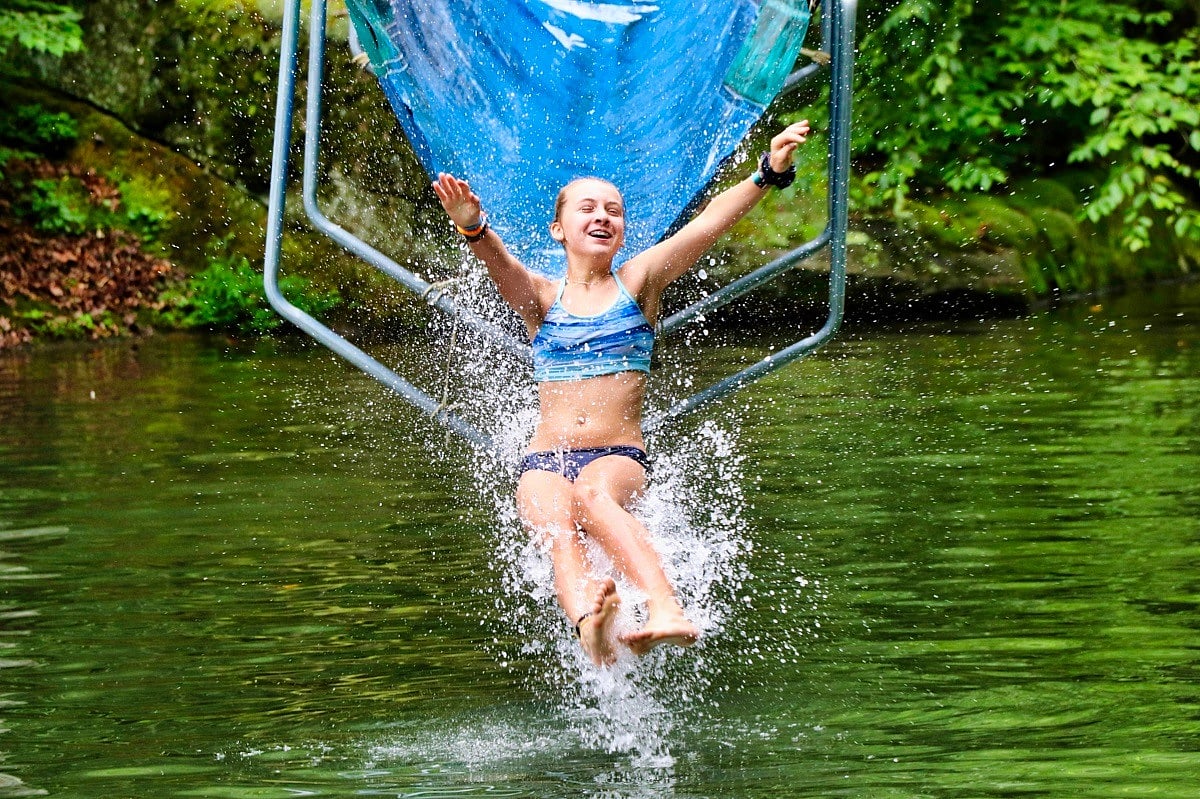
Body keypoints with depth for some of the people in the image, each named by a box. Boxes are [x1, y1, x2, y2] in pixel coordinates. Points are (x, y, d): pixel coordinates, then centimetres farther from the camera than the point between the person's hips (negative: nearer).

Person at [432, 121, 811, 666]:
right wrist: (473, 227, -33)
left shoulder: (639, 282, 13)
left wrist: (768, 172, -14)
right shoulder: (540, 297, 13)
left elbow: (710, 221, 0)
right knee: (557, 525, -34)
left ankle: (666, 609, -62)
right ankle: (591, 628, -65)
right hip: (544, 459, 1)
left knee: (593, 496, -38)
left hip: (619, 455, -1)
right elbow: (498, 261, -10)